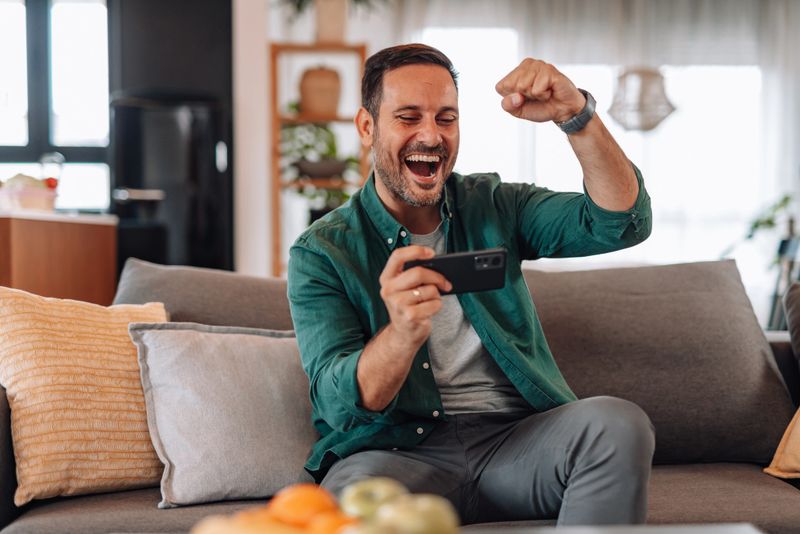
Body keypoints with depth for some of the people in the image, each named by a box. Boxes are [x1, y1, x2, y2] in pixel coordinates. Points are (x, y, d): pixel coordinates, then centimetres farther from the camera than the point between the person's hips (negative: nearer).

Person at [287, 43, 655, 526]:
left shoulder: (493, 207, 11)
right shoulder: (321, 252, 2)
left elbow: (623, 223, -2)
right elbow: (339, 403, -10)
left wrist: (576, 114, -18)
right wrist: (402, 334, -32)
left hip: (515, 444, 4)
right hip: (400, 451, -4)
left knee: (619, 424, -27)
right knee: (354, 494, -39)